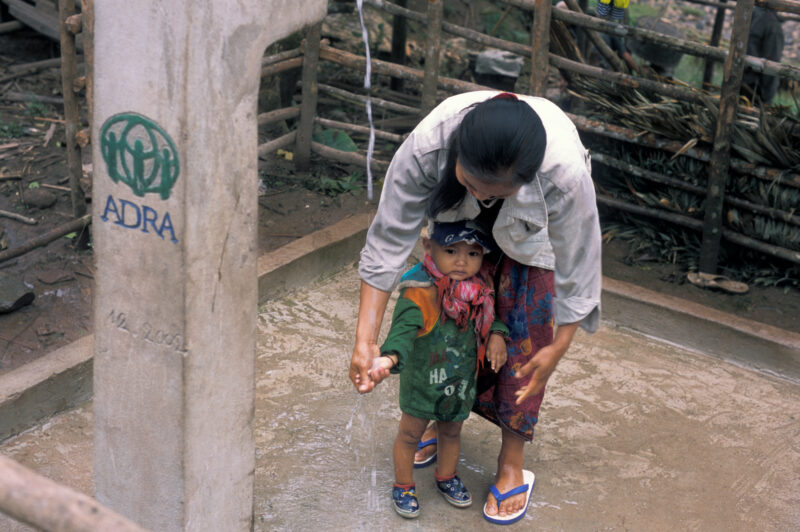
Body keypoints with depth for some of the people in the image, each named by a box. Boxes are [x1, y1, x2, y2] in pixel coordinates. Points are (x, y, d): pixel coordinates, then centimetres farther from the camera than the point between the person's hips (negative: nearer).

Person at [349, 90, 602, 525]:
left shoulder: (567, 175, -45)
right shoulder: (426, 146, -42)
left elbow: (577, 267, -29)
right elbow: (389, 241, -33)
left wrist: (558, 348, -21)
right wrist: (365, 339, -34)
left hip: (537, 225, -2)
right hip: (461, 220, 2)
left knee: (523, 326, -8)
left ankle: (511, 463, 5)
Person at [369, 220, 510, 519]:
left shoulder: (480, 290, -9)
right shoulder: (420, 291, -29)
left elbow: (491, 317, 9)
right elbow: (404, 327, -39)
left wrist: (496, 337, -12)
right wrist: (390, 357, -57)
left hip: (462, 379, 5)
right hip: (422, 378, -5)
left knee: (452, 431, 25)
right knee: (411, 432, 14)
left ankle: (446, 477, 50)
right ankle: (403, 486, 36)